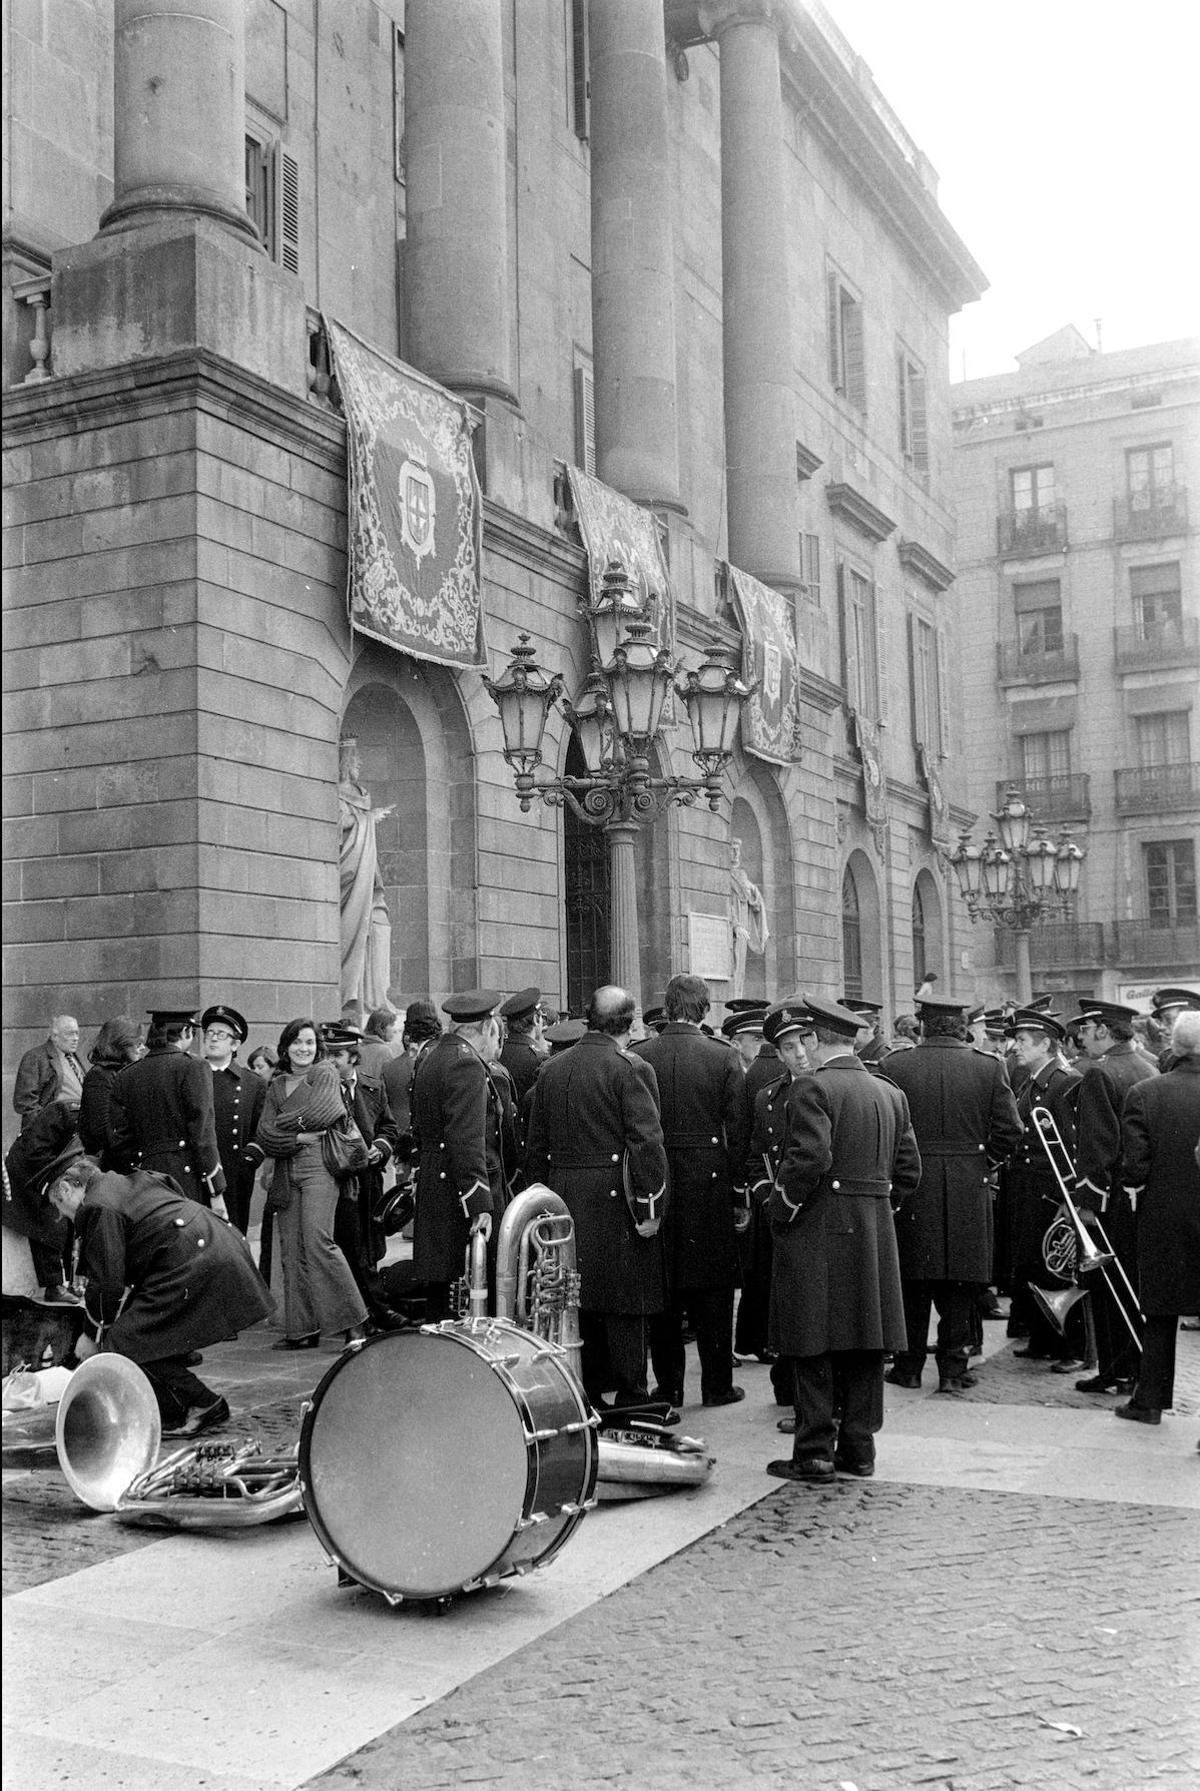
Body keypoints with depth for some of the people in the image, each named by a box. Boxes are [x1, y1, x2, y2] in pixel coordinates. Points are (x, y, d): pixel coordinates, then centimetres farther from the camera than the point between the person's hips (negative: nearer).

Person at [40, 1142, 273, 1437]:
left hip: (194, 1266, -10)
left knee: (124, 1343, -5)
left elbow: (108, 1283, -6)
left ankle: (203, 1406, 0)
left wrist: (94, 1335, 11)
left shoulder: (97, 1209, -3)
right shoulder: (131, 1181, 26)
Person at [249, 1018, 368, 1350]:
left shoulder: (325, 1073, 4)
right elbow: (265, 1132, 6)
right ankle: (302, 1330, 5)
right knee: (291, 1251, 2)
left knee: (316, 1241, -15)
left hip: (317, 1166, -5)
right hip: (285, 1173, 6)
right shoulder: (277, 1085, 18)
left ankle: (353, 1322, -8)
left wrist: (279, 1128, 3)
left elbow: (316, 1114, -10)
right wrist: (297, 1138, -10)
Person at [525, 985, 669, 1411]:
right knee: (625, 1305, 2)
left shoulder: (550, 1070, 9)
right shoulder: (630, 1069, -9)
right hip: (614, 1202, -6)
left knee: (576, 1302, 13)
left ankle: (585, 1399, 20)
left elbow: (535, 1147, 12)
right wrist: (650, 1206, -12)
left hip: (564, 1201, 6)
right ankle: (631, 1401, 7)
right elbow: (647, 1143, -17)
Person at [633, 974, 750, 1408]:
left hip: (654, 1178, 2)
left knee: (662, 1289, 9)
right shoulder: (724, 1058, -5)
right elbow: (738, 1132, -4)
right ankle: (717, 1385, 14)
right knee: (713, 1287, 8)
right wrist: (738, 1192, 3)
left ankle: (668, 1385, 15)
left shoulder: (638, 1057, -2)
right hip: (709, 1181, -1)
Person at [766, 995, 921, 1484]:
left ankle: (815, 1453, 3)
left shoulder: (811, 1088, -11)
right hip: (876, 1236, 7)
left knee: (814, 1349, 0)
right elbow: (908, 1169, 11)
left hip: (818, 1234, -7)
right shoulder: (891, 1093, 12)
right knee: (865, 1346, 12)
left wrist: (781, 1210, -10)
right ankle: (859, 1448, 18)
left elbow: (809, 1160, -22)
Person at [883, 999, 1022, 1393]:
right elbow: (1010, 1130, -5)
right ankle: (953, 1368, 11)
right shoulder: (988, 1067, -2)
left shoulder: (895, 1065, -5)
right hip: (969, 1190, 0)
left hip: (911, 1183, 0)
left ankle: (909, 1366, 17)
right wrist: (984, 1162, 9)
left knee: (913, 1283, 10)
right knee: (959, 1285, 8)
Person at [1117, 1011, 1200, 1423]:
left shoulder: (1144, 1093, -10)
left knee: (1160, 1313, 13)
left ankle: (1149, 1400, 20)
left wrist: (1136, 1190, 7)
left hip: (1161, 1219, 0)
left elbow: (1134, 1164, -11)